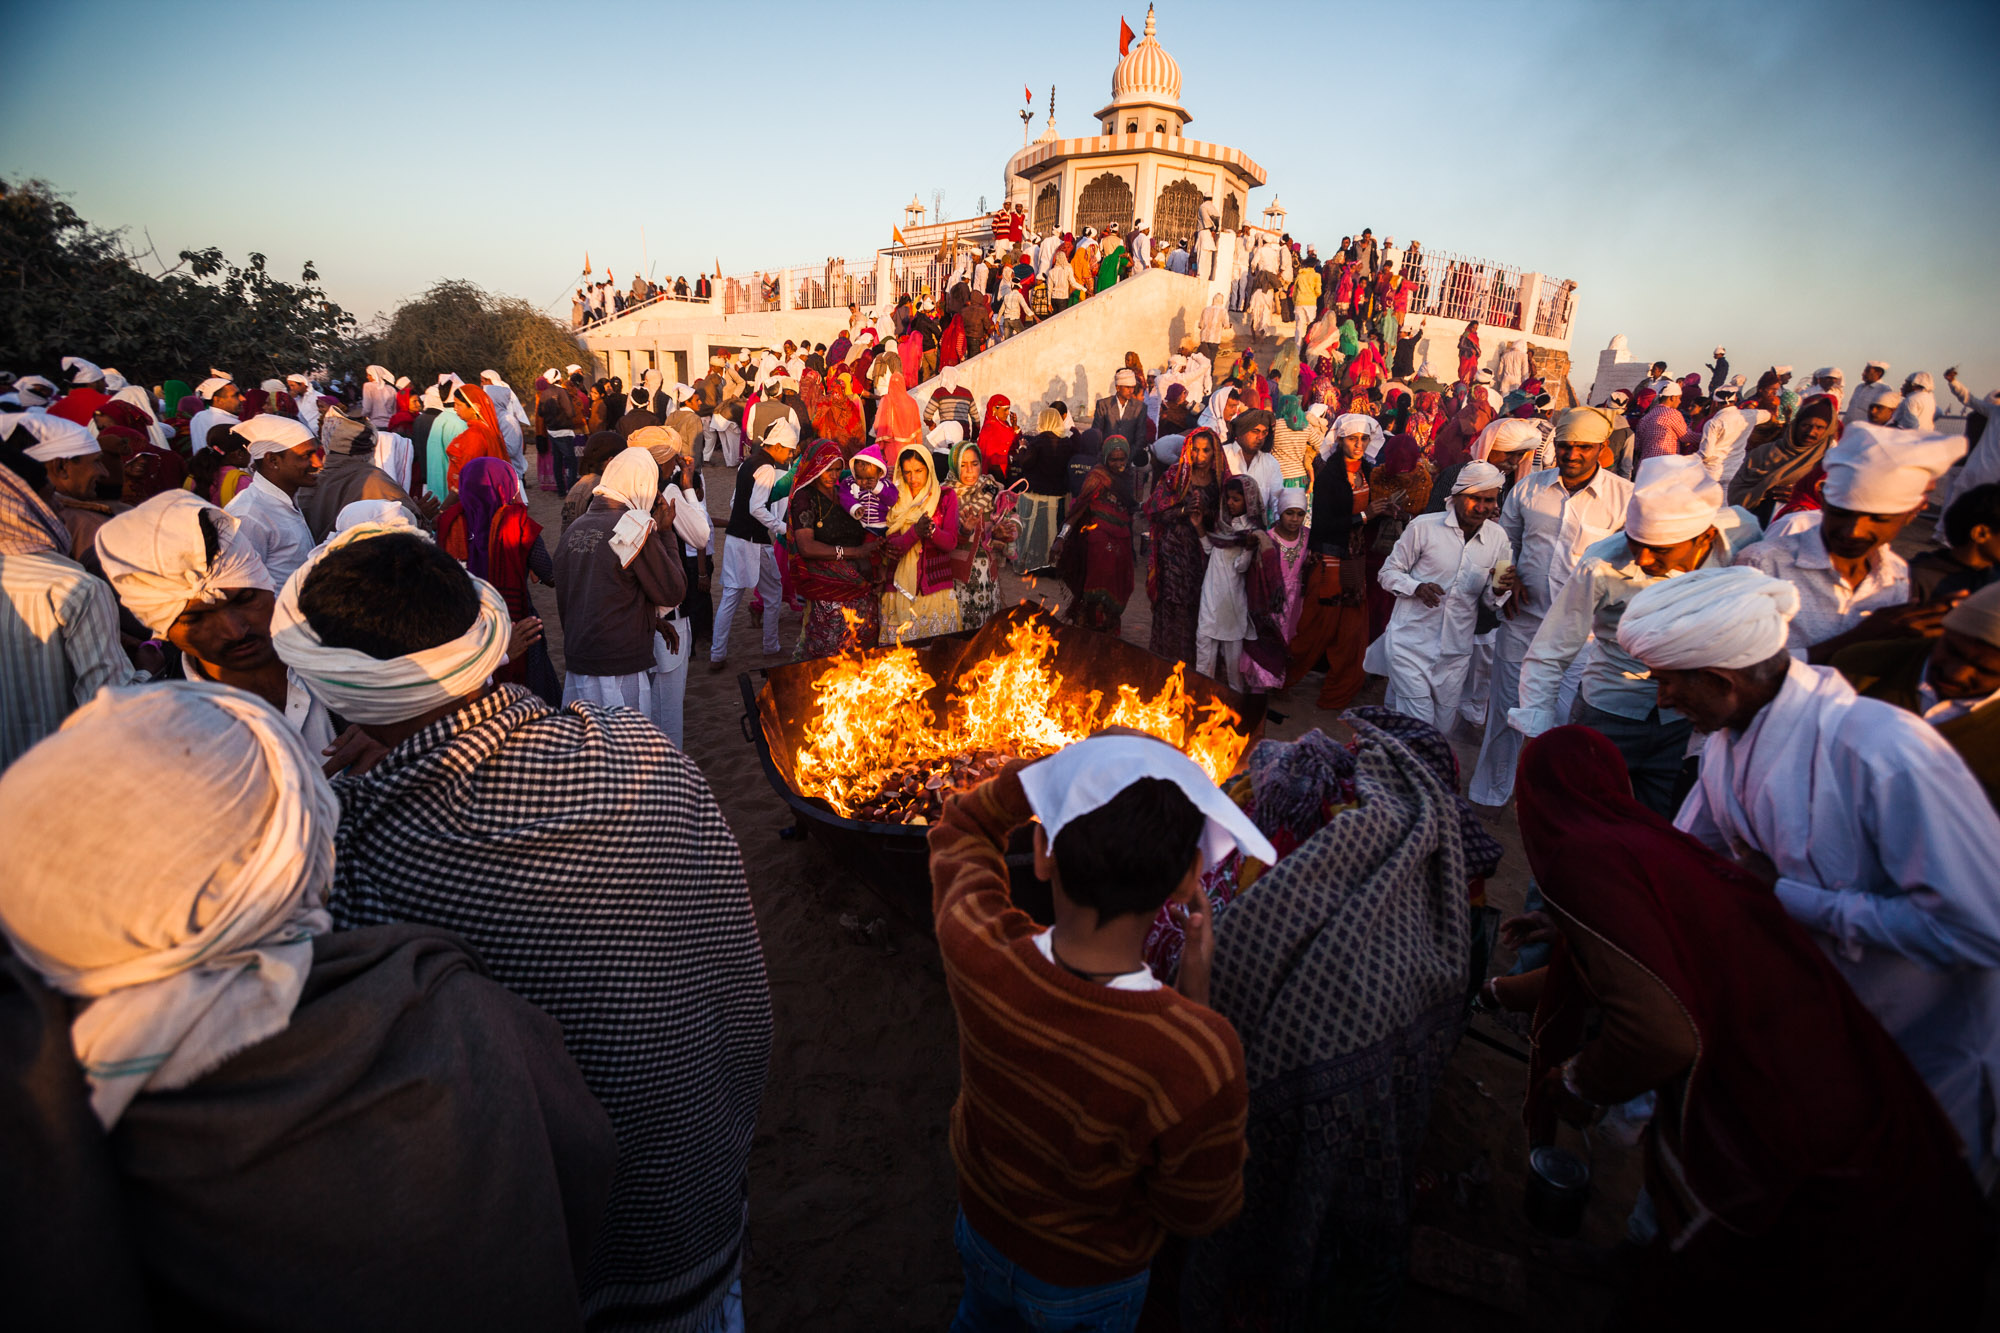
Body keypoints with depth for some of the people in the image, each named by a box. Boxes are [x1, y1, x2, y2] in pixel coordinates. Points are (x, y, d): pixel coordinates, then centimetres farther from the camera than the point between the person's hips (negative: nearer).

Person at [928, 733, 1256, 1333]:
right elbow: (1198, 1212, -21)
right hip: (1086, 1282, -2)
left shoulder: (974, 950, -36)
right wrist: (1197, 996, -25)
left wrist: (1076, 764, -28)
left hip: (981, 1224, 2)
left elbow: (963, 824, -13)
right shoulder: (1198, 1061, -45)